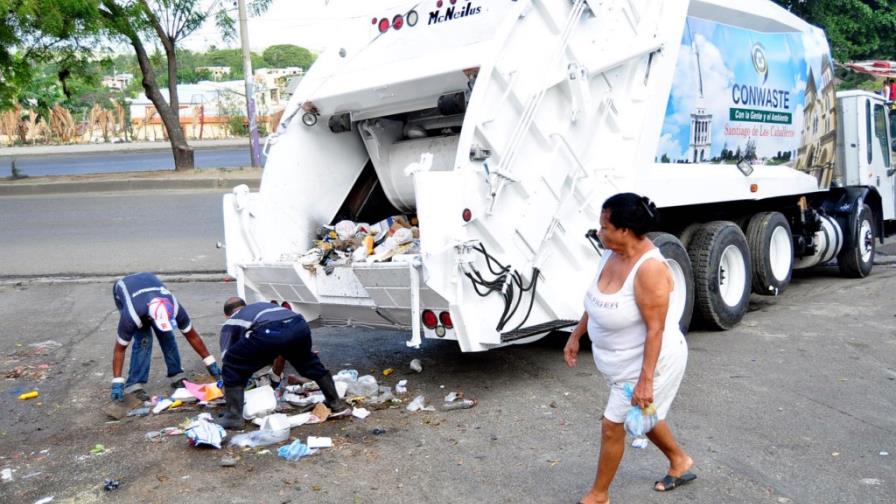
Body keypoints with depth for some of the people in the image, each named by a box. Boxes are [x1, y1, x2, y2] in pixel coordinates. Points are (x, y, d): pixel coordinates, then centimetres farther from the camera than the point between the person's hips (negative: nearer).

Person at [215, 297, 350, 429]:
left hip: (271, 333, -5)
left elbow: (226, 357, 29)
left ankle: (233, 416, 13)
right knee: (310, 364, 34)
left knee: (232, 365, 15)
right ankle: (337, 404, 41)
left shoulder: (231, 323, 32)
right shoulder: (261, 306, 46)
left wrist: (227, 389, 44)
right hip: (299, 326, 6)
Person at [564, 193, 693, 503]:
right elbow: (596, 300, 8)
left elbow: (655, 329, -29)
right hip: (623, 360, 9)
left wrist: (645, 380, -28)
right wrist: (576, 335, 13)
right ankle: (679, 462, 51)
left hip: (649, 361, -8)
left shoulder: (649, 268, -31)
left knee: (612, 425, 2)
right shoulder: (611, 254, -6)